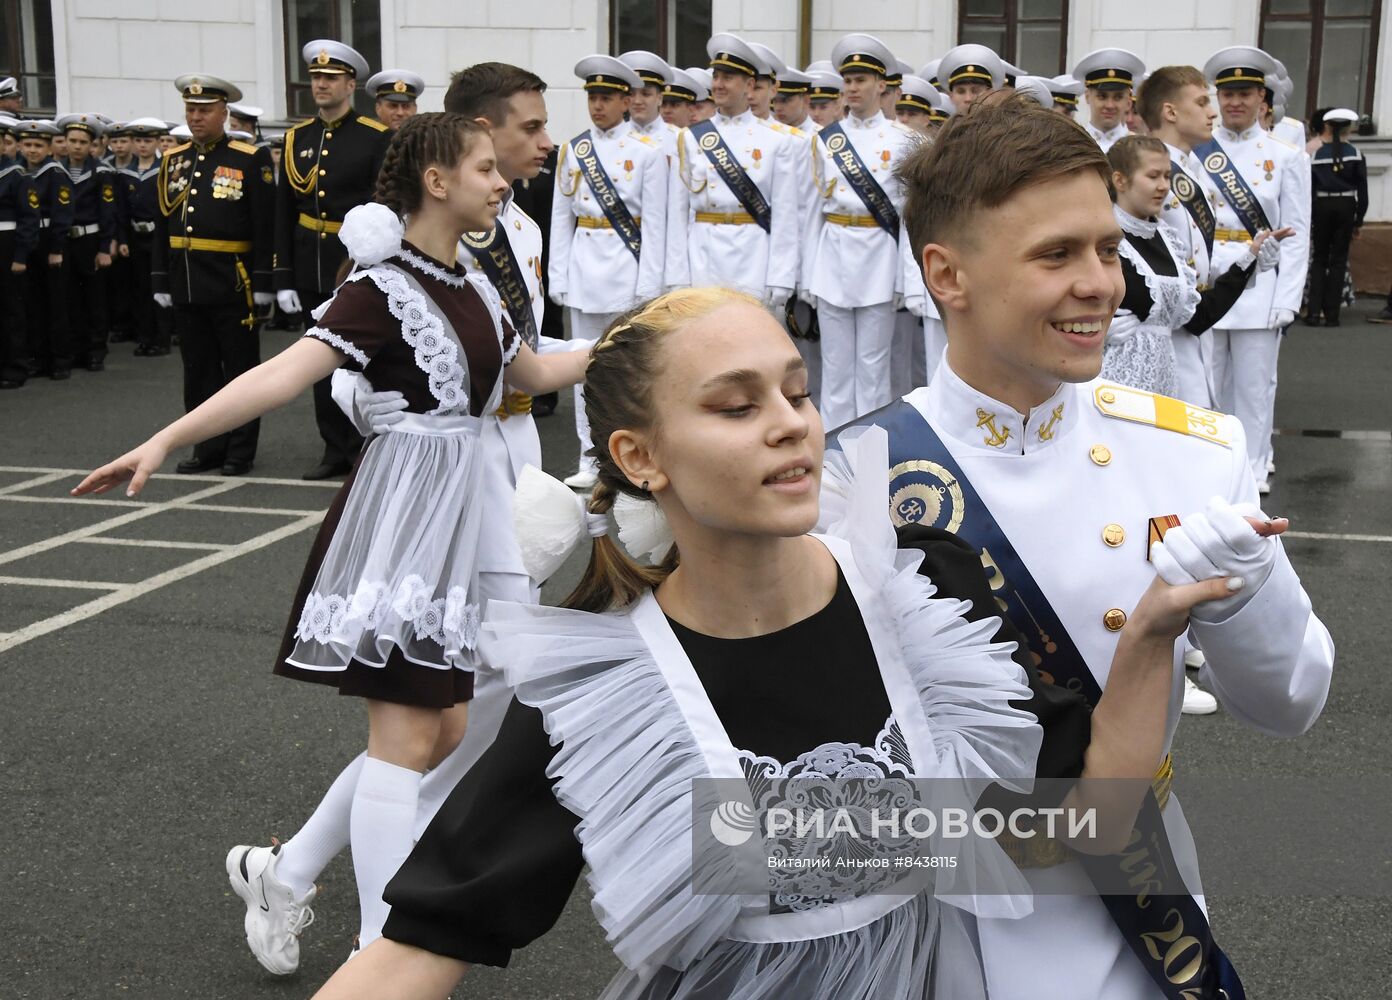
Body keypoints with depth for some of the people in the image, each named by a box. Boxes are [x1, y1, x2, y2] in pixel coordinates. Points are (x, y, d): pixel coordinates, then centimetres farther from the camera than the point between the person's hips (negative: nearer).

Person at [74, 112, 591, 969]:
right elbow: (285, 374, -24)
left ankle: (284, 871, 24)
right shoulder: (383, 287, -13)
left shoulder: (472, 289, 11)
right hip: (403, 517, -8)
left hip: (461, 513, 8)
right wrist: (165, 440, -34)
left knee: (445, 732, 10)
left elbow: (533, 373, 26)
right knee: (407, 738, -6)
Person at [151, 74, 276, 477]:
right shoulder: (172, 161, 11)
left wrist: (262, 283, -12)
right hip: (186, 284, 5)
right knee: (198, 371, 10)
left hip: (233, 284, -5)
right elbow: (162, 225, 13)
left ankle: (240, 451, 13)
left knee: (240, 368, 4)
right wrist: (160, 281, 9)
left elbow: (265, 226, -8)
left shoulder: (251, 160, -4)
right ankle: (208, 448, 20)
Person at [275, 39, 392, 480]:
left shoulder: (376, 138, -5)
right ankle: (336, 452, 18)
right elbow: (283, 213, 10)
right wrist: (284, 278, 6)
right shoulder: (297, 139, 10)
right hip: (312, 273, 5)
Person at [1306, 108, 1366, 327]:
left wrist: (1306, 219, 3)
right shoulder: (1354, 152, -2)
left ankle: (1314, 312, 0)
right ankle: (1332, 315, 3)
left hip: (1322, 206, 0)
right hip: (1346, 206, 0)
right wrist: (1359, 220, 7)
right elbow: (1362, 188, 0)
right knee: (1339, 260, 5)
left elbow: (1308, 188, -2)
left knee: (1319, 258, 11)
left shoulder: (1315, 153, -2)